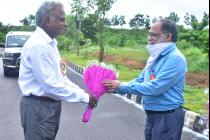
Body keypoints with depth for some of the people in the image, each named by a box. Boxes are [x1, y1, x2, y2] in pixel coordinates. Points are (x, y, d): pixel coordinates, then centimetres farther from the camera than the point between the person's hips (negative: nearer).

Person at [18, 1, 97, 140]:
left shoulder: (50, 43, 10)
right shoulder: (38, 45, -22)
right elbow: (50, 85, -25)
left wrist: (82, 92, 3)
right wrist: (84, 97, -19)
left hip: (51, 105, 10)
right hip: (38, 107, -10)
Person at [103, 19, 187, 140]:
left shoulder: (175, 58, -21)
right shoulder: (154, 57, 8)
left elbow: (155, 88, -27)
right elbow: (140, 80, 12)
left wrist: (121, 86, -21)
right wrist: (116, 88, -3)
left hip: (167, 117, -8)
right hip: (152, 115, 8)